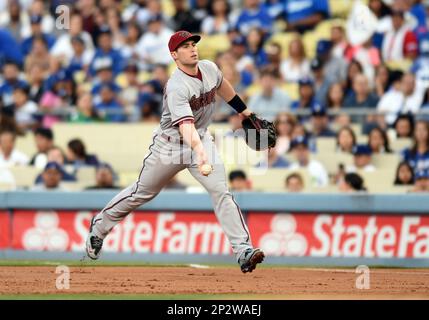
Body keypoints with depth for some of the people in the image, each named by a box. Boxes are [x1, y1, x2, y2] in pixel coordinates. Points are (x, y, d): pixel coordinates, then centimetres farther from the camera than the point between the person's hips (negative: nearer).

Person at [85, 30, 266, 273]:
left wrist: (245, 112, 27)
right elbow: (185, 124, -43)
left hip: (202, 140, 4)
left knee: (220, 190, -16)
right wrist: (198, 152, -59)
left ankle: (243, 250, -21)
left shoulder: (209, 68, -6)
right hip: (171, 143, -4)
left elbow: (222, 85, 20)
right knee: (142, 193, 11)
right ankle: (99, 227, 35)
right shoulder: (177, 87, -28)